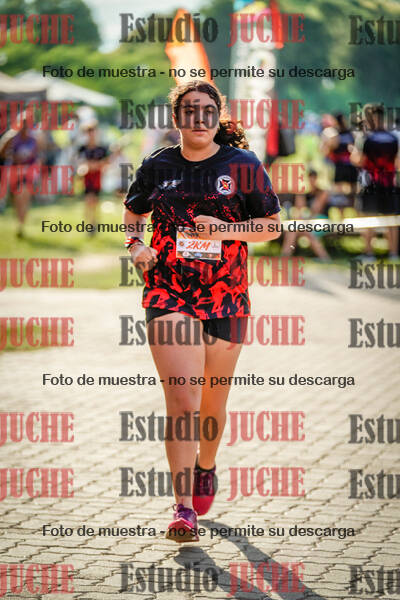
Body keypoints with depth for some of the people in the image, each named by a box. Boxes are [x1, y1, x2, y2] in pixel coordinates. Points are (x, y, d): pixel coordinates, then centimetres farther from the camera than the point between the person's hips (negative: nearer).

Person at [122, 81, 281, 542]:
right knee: (181, 400, -15)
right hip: (168, 294, -1)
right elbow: (132, 214, 22)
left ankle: (205, 469, 44)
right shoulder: (157, 167, 5)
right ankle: (183, 509, -17)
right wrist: (136, 245, 0)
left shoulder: (243, 165, 1)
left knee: (212, 401, 13)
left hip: (226, 296, 1)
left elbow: (273, 226, 4)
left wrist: (225, 230, -13)